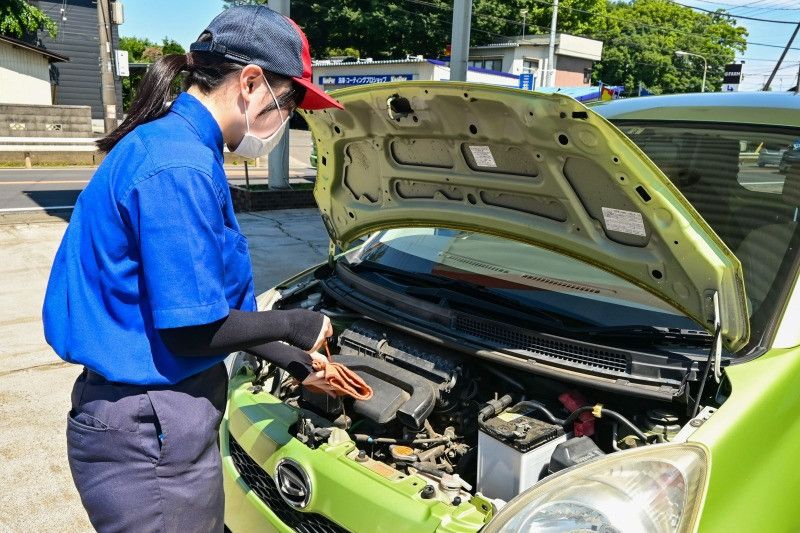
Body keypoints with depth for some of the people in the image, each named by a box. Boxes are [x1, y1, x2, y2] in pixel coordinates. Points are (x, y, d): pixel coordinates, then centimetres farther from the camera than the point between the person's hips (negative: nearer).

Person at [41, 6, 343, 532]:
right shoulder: (180, 168, -23)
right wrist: (295, 325, -7)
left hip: (155, 414, 10)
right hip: (150, 433, -9)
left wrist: (291, 361, 16)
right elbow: (192, 330, -23)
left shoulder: (170, 146, 9)